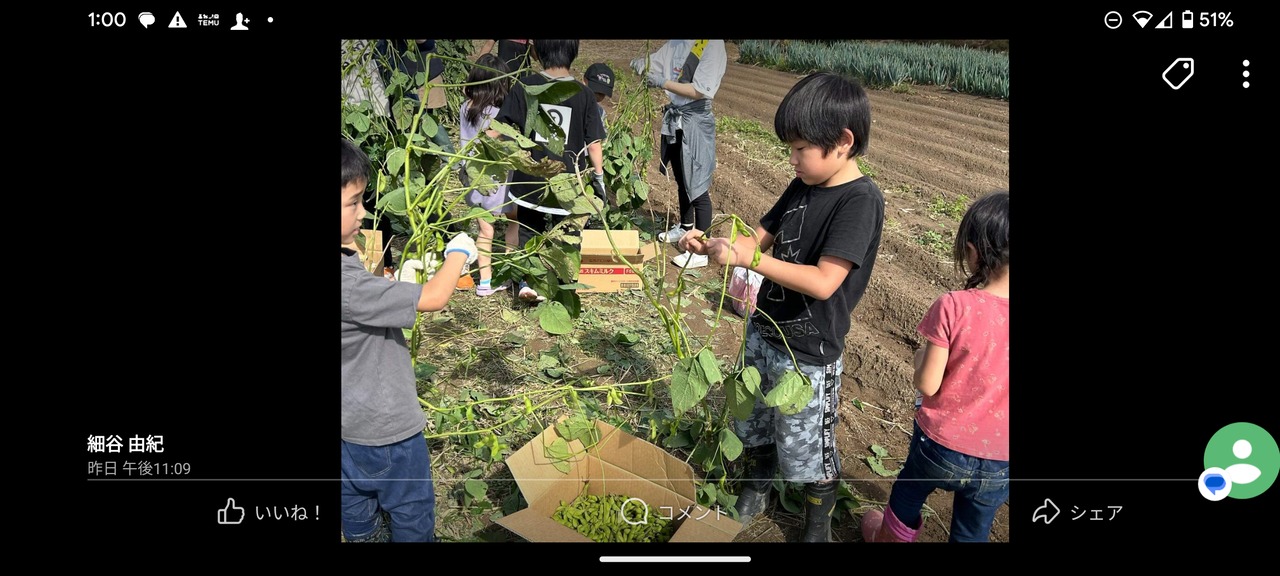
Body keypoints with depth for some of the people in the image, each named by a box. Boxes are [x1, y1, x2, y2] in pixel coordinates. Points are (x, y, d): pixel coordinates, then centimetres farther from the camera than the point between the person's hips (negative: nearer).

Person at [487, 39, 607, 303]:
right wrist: (599, 176, 7)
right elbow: (593, 143, -4)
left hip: (530, 179, 0)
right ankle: (565, 287, 22)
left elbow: (498, 126, -7)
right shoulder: (582, 94, -4)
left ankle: (528, 280, 6)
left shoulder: (525, 86, -6)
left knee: (529, 231, 19)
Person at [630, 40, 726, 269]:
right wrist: (642, 65, -12)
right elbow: (655, 63, 11)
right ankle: (685, 228, 41)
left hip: (695, 122, -8)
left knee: (697, 186, -4)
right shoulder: (676, 44, 6)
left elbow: (700, 90, -22)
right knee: (682, 181, 22)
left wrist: (663, 83, -24)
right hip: (674, 119, 8)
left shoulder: (713, 44, -16)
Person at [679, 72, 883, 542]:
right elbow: (760, 238, 11)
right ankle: (755, 493, 50)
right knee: (752, 425, 24)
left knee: (808, 452, 10)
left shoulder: (860, 200, -21)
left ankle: (818, 528, 34)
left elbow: (823, 282, -28)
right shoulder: (802, 187, 3)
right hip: (764, 331, 7)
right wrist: (709, 244, -8)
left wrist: (745, 258, -28)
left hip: (809, 354, -7)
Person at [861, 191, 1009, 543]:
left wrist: (921, 356, 1)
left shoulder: (954, 308, -24)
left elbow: (927, 384, -17)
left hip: (941, 446, -2)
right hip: (1001, 464, 2)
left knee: (909, 491, 29)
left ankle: (888, 537, 56)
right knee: (972, 532, 25)